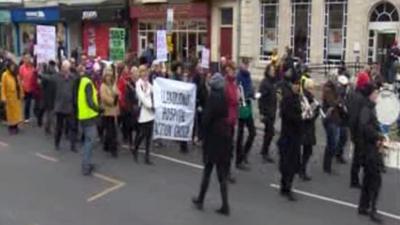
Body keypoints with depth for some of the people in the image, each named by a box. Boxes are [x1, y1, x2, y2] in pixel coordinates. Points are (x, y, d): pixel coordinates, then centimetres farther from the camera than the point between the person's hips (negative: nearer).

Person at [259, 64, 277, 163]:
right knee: (270, 132, -7)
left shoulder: (274, 82, 8)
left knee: (268, 131, 14)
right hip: (267, 111, -7)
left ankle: (264, 150, 27)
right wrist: (262, 113, -18)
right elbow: (261, 98, -16)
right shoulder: (265, 82, -13)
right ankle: (265, 153, 2)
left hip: (272, 111, 7)